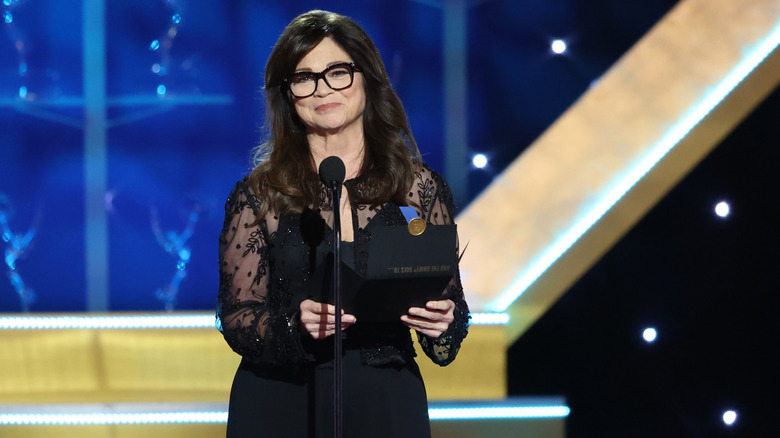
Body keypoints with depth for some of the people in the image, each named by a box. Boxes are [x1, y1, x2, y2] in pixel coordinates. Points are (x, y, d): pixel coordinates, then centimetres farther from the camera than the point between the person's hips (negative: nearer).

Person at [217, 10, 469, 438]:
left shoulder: (420, 188, 4)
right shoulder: (257, 195, 1)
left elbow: (451, 302, 8)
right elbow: (236, 318, -3)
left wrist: (442, 321, -14)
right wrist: (296, 326, -22)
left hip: (387, 403, 1)